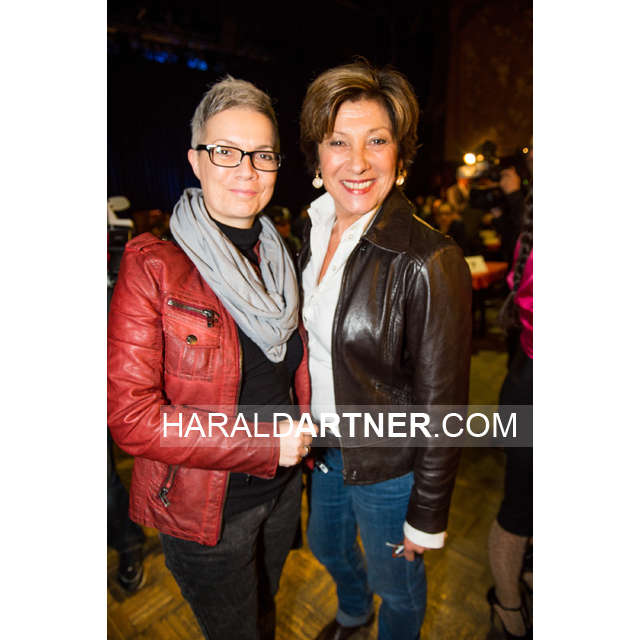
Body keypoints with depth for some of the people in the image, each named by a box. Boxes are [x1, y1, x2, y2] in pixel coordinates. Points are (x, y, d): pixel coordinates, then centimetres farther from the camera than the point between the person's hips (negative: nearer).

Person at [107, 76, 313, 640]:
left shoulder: (279, 257, 0)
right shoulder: (151, 266, -20)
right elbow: (130, 415, -22)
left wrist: (304, 436, 0)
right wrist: (265, 445, -23)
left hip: (283, 489, 5)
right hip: (204, 511, -5)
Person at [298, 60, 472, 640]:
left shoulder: (430, 262, -26)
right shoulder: (316, 234, -4)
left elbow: (442, 406, -20)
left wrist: (427, 517, -12)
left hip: (389, 463, -7)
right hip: (326, 448, 7)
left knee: (395, 582, 22)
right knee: (327, 545, 32)